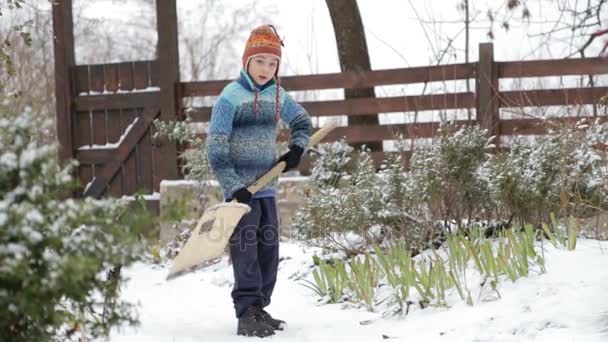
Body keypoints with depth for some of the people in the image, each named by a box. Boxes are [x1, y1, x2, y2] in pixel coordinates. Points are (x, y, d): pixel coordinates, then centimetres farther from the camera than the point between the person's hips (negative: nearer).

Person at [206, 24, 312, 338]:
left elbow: (302, 122, 25)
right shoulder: (230, 98, -11)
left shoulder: (278, 95, 7)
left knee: (269, 251, 9)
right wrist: (235, 188, -21)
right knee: (246, 252, -9)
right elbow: (216, 150, -14)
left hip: (267, 187, 6)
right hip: (241, 189, -6)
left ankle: (258, 309, 20)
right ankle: (247, 315, -6)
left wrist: (296, 150, 5)